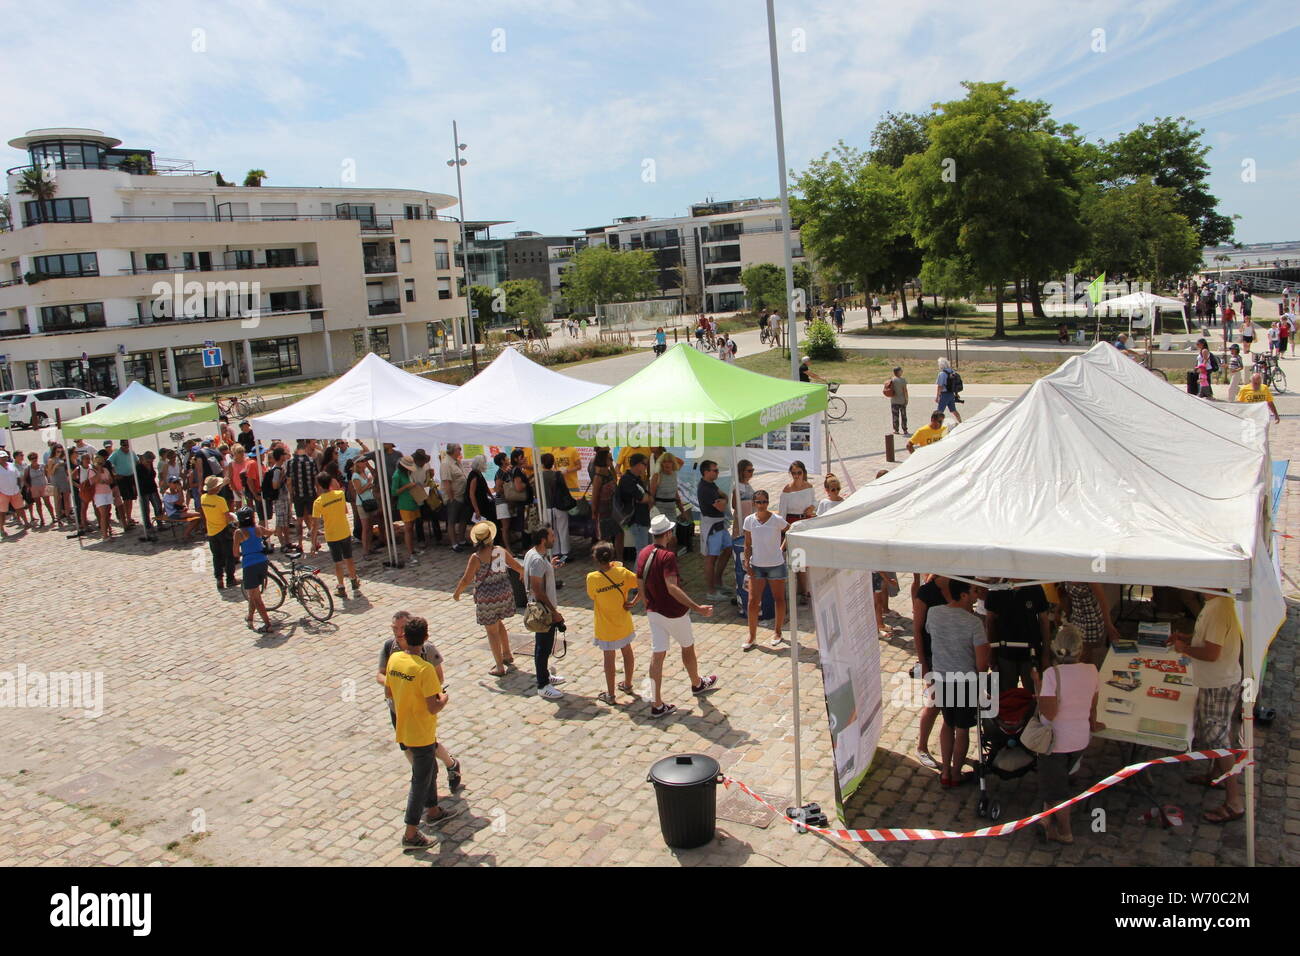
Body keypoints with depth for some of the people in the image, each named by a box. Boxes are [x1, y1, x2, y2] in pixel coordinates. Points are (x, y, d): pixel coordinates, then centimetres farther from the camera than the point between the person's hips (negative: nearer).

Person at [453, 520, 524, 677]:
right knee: (498, 623, 28)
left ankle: (500, 667, 14)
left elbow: (466, 580, -14)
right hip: (505, 593, 5)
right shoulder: (501, 550, -4)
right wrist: (523, 573, 29)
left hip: (487, 598, -5)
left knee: (492, 631, 8)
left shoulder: (476, 557, -17)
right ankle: (507, 655, 37)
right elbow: (518, 567, 6)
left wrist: (457, 593, 4)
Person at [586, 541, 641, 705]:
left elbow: (592, 597, -4)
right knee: (627, 651, 22)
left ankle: (611, 695, 20)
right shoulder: (621, 572, -14)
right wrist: (633, 602, -7)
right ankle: (628, 685, 39)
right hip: (624, 624, 3)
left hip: (605, 627, -3)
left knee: (609, 657, 10)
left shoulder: (592, 578, -21)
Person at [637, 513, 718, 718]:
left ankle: (657, 705, 5)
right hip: (674, 613, -6)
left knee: (657, 654, 5)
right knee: (688, 647, 19)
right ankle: (697, 684, 42)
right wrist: (697, 608, -37)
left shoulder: (643, 553, 0)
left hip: (653, 611, 6)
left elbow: (641, 583, 9)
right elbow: (672, 588, -33)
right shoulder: (668, 556, -24)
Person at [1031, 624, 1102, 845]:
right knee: (1060, 778, 28)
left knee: (1055, 789, 15)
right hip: (1080, 740, 5)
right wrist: (1093, 725, 25)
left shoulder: (1052, 674, -26)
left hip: (1055, 741, -5)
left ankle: (1064, 833, 28)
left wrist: (1037, 687, -15)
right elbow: (1092, 707, 5)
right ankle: (1051, 816, 45)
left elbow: (1048, 714, -26)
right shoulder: (1092, 671, -10)